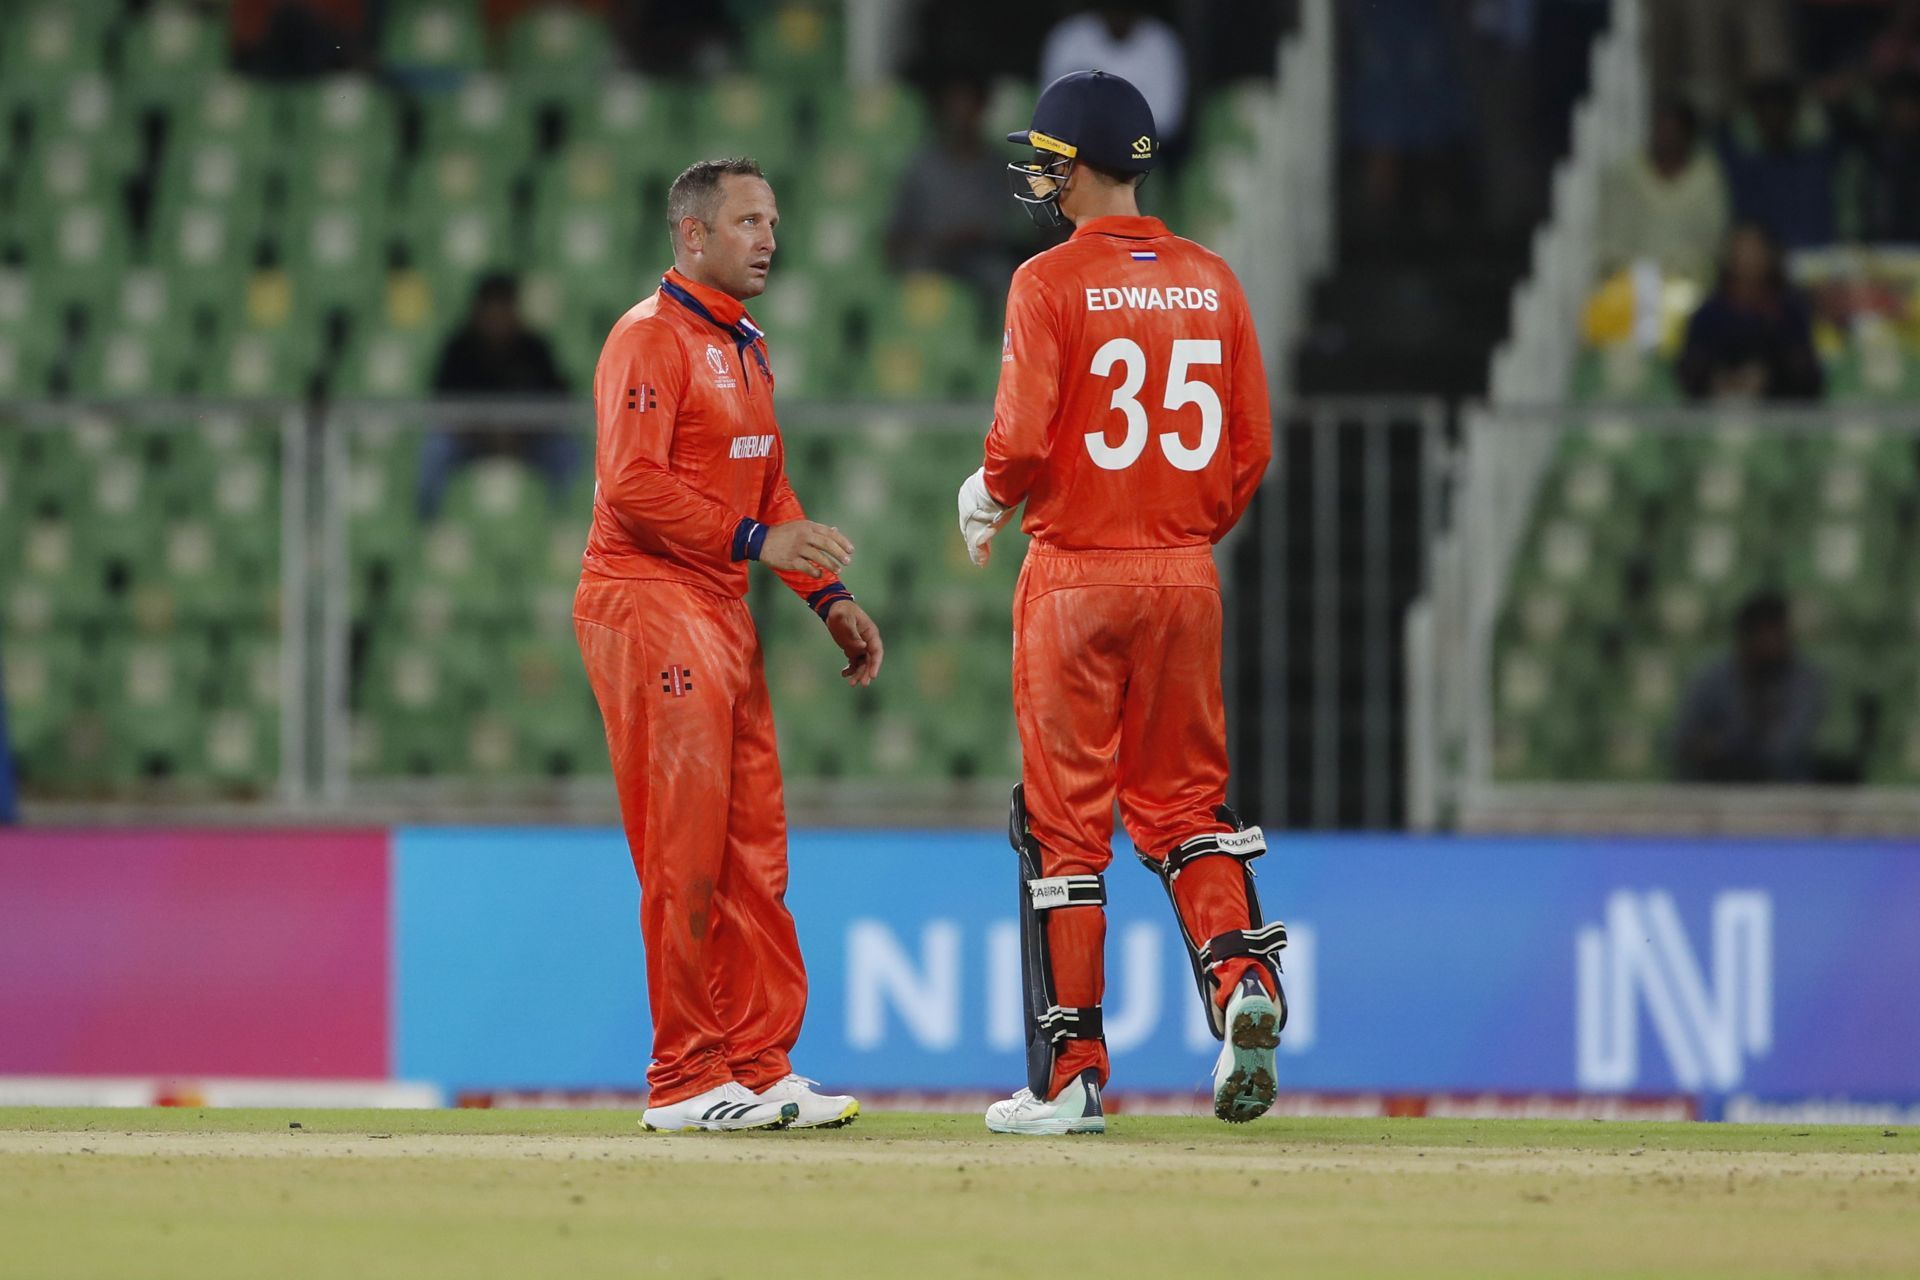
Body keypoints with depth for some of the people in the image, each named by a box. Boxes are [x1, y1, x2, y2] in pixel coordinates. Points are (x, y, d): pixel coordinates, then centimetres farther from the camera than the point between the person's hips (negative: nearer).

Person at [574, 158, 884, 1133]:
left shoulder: (744, 348, 20)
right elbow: (632, 484, -20)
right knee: (684, 851, -9)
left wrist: (828, 595, 14)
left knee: (752, 847, 8)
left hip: (723, 613, 9)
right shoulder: (651, 339, -10)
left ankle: (759, 1066, 12)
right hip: (649, 605, -9)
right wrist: (755, 539, -22)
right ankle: (686, 1082, -6)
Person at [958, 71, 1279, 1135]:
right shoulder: (1210, 282, 6)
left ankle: (1071, 1077, 5)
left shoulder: (1051, 284, -10)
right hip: (1185, 572, 4)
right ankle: (1242, 981, -11)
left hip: (1075, 577, -4)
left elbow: (1023, 442, -15)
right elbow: (1252, 447, 6)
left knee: (1064, 825, 3)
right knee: (1182, 802, 14)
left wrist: (985, 500, 5)